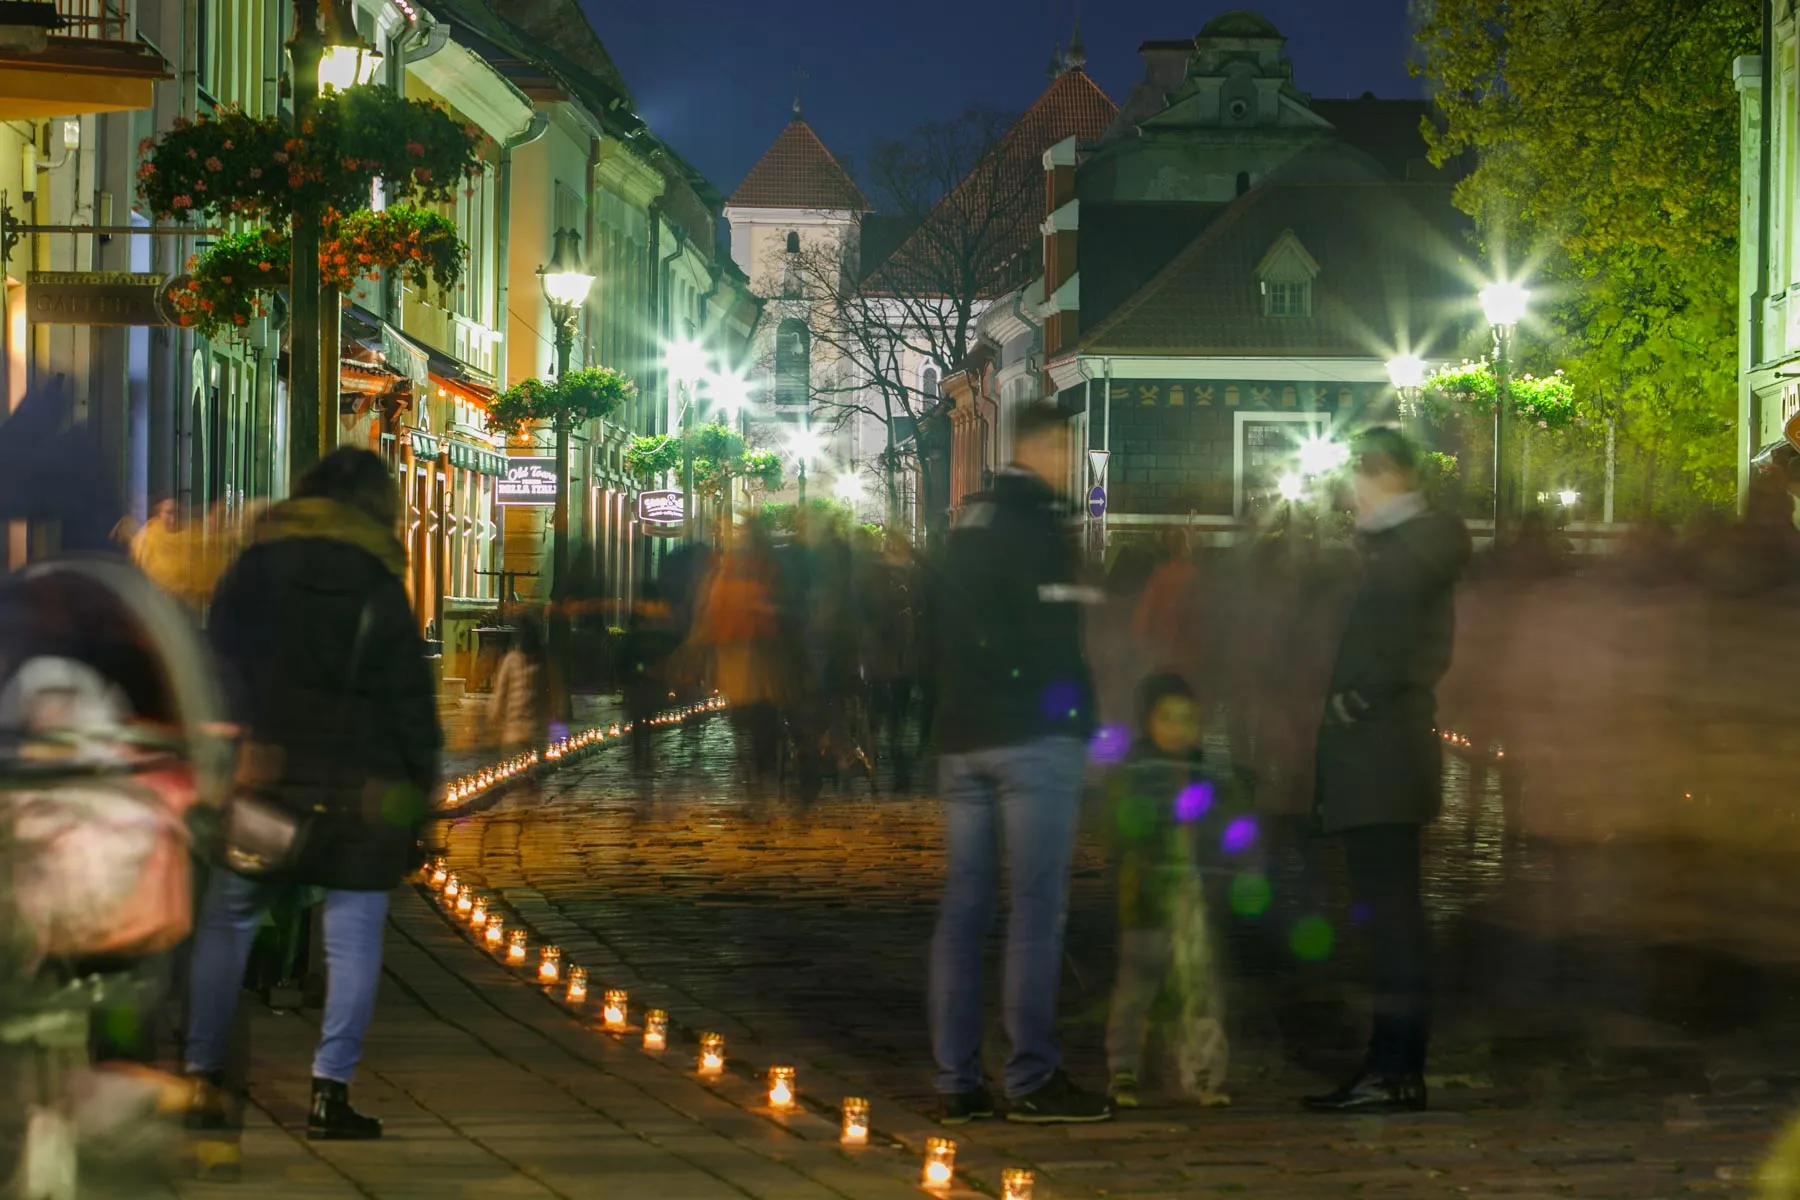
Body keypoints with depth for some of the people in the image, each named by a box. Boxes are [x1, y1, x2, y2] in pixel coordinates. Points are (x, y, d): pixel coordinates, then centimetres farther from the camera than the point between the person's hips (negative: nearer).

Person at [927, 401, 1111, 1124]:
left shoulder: (968, 524, 16)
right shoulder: (1036, 523, -8)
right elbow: (1053, 632, -15)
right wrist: (1079, 711, -6)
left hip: (962, 737, 8)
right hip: (1033, 735, -8)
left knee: (963, 909, 6)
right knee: (1037, 910, -7)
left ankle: (956, 1082, 6)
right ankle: (1031, 1079, -8)